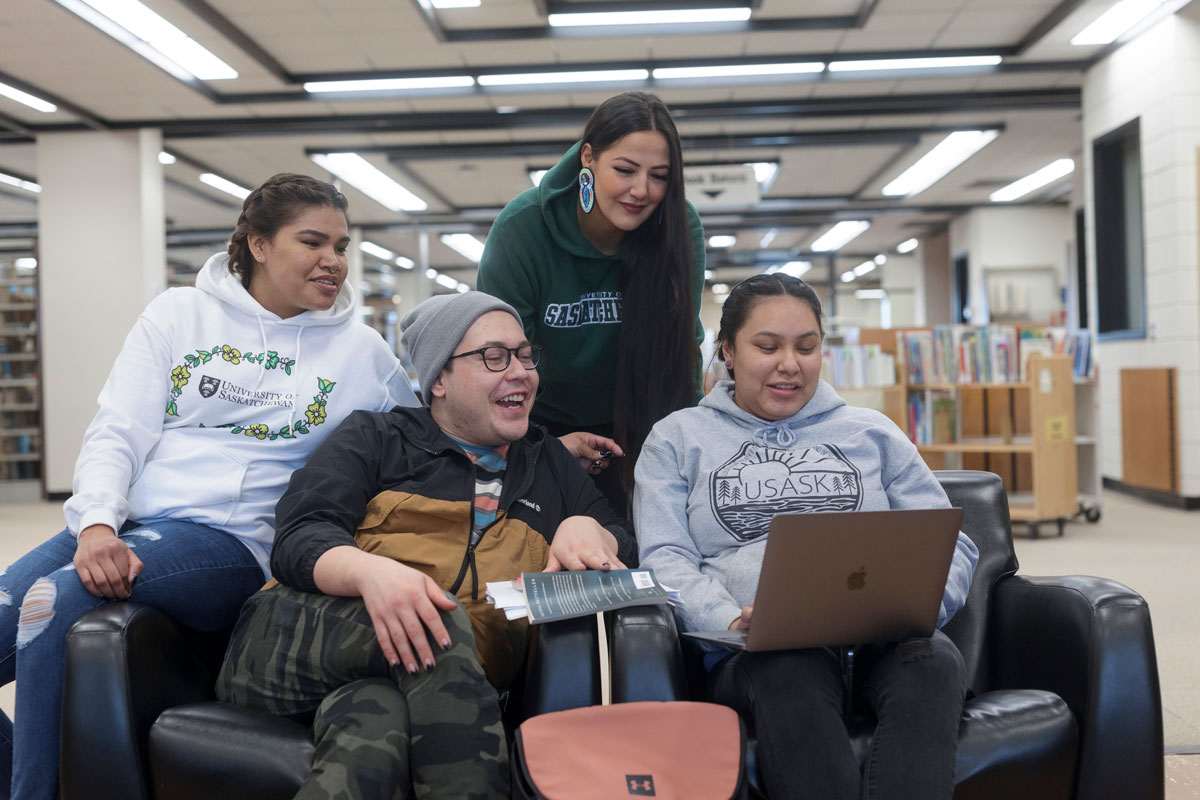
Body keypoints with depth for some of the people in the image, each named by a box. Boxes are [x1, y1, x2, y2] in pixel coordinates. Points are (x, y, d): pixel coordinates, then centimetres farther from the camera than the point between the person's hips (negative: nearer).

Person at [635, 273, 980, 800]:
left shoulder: (871, 433, 22)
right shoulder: (679, 439, 17)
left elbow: (949, 544, 17)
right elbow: (666, 558, 4)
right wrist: (729, 621, -18)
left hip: (883, 642, 2)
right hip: (756, 653, -2)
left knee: (932, 659, -34)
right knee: (792, 671, -38)